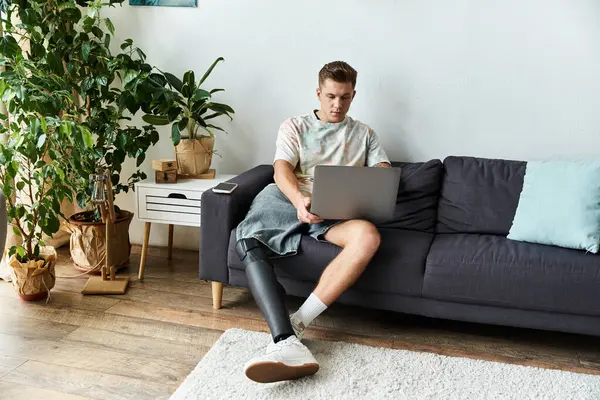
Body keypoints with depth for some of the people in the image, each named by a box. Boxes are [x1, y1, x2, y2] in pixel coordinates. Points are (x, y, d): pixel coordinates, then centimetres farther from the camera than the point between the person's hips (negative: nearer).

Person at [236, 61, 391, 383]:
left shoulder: (364, 133, 24)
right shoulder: (294, 126, 17)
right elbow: (282, 170, 1)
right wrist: (300, 202, -23)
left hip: (336, 212, 1)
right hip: (287, 200, 0)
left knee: (368, 236, -35)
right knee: (248, 245, -33)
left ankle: (298, 323, -34)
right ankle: (285, 342, -49)